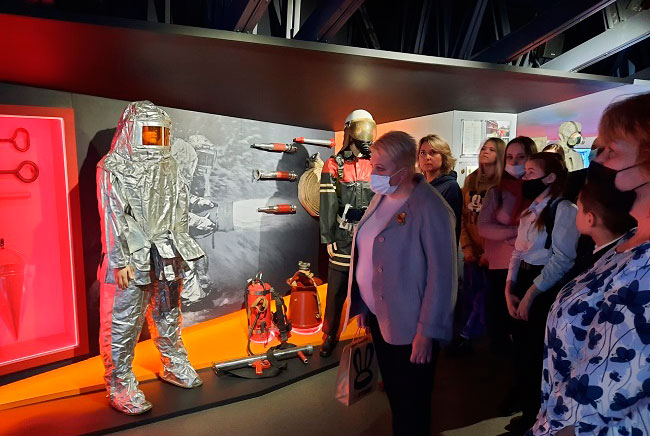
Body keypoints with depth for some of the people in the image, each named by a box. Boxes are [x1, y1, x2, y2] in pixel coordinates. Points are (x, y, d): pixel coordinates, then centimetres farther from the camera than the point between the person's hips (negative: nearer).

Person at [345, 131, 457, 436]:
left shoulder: (430, 209, -20)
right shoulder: (382, 196, 4)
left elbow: (441, 275, -19)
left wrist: (427, 332, -17)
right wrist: (363, 304, 12)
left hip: (410, 326, -7)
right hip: (379, 316, 7)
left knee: (412, 402, 11)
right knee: (393, 393, 23)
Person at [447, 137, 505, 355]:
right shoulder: (471, 181, 8)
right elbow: (463, 217, 7)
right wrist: (466, 247, 0)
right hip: (473, 252, 4)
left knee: (483, 296, 0)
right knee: (470, 295, 8)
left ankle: (465, 336, 14)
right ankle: (467, 338, 20)